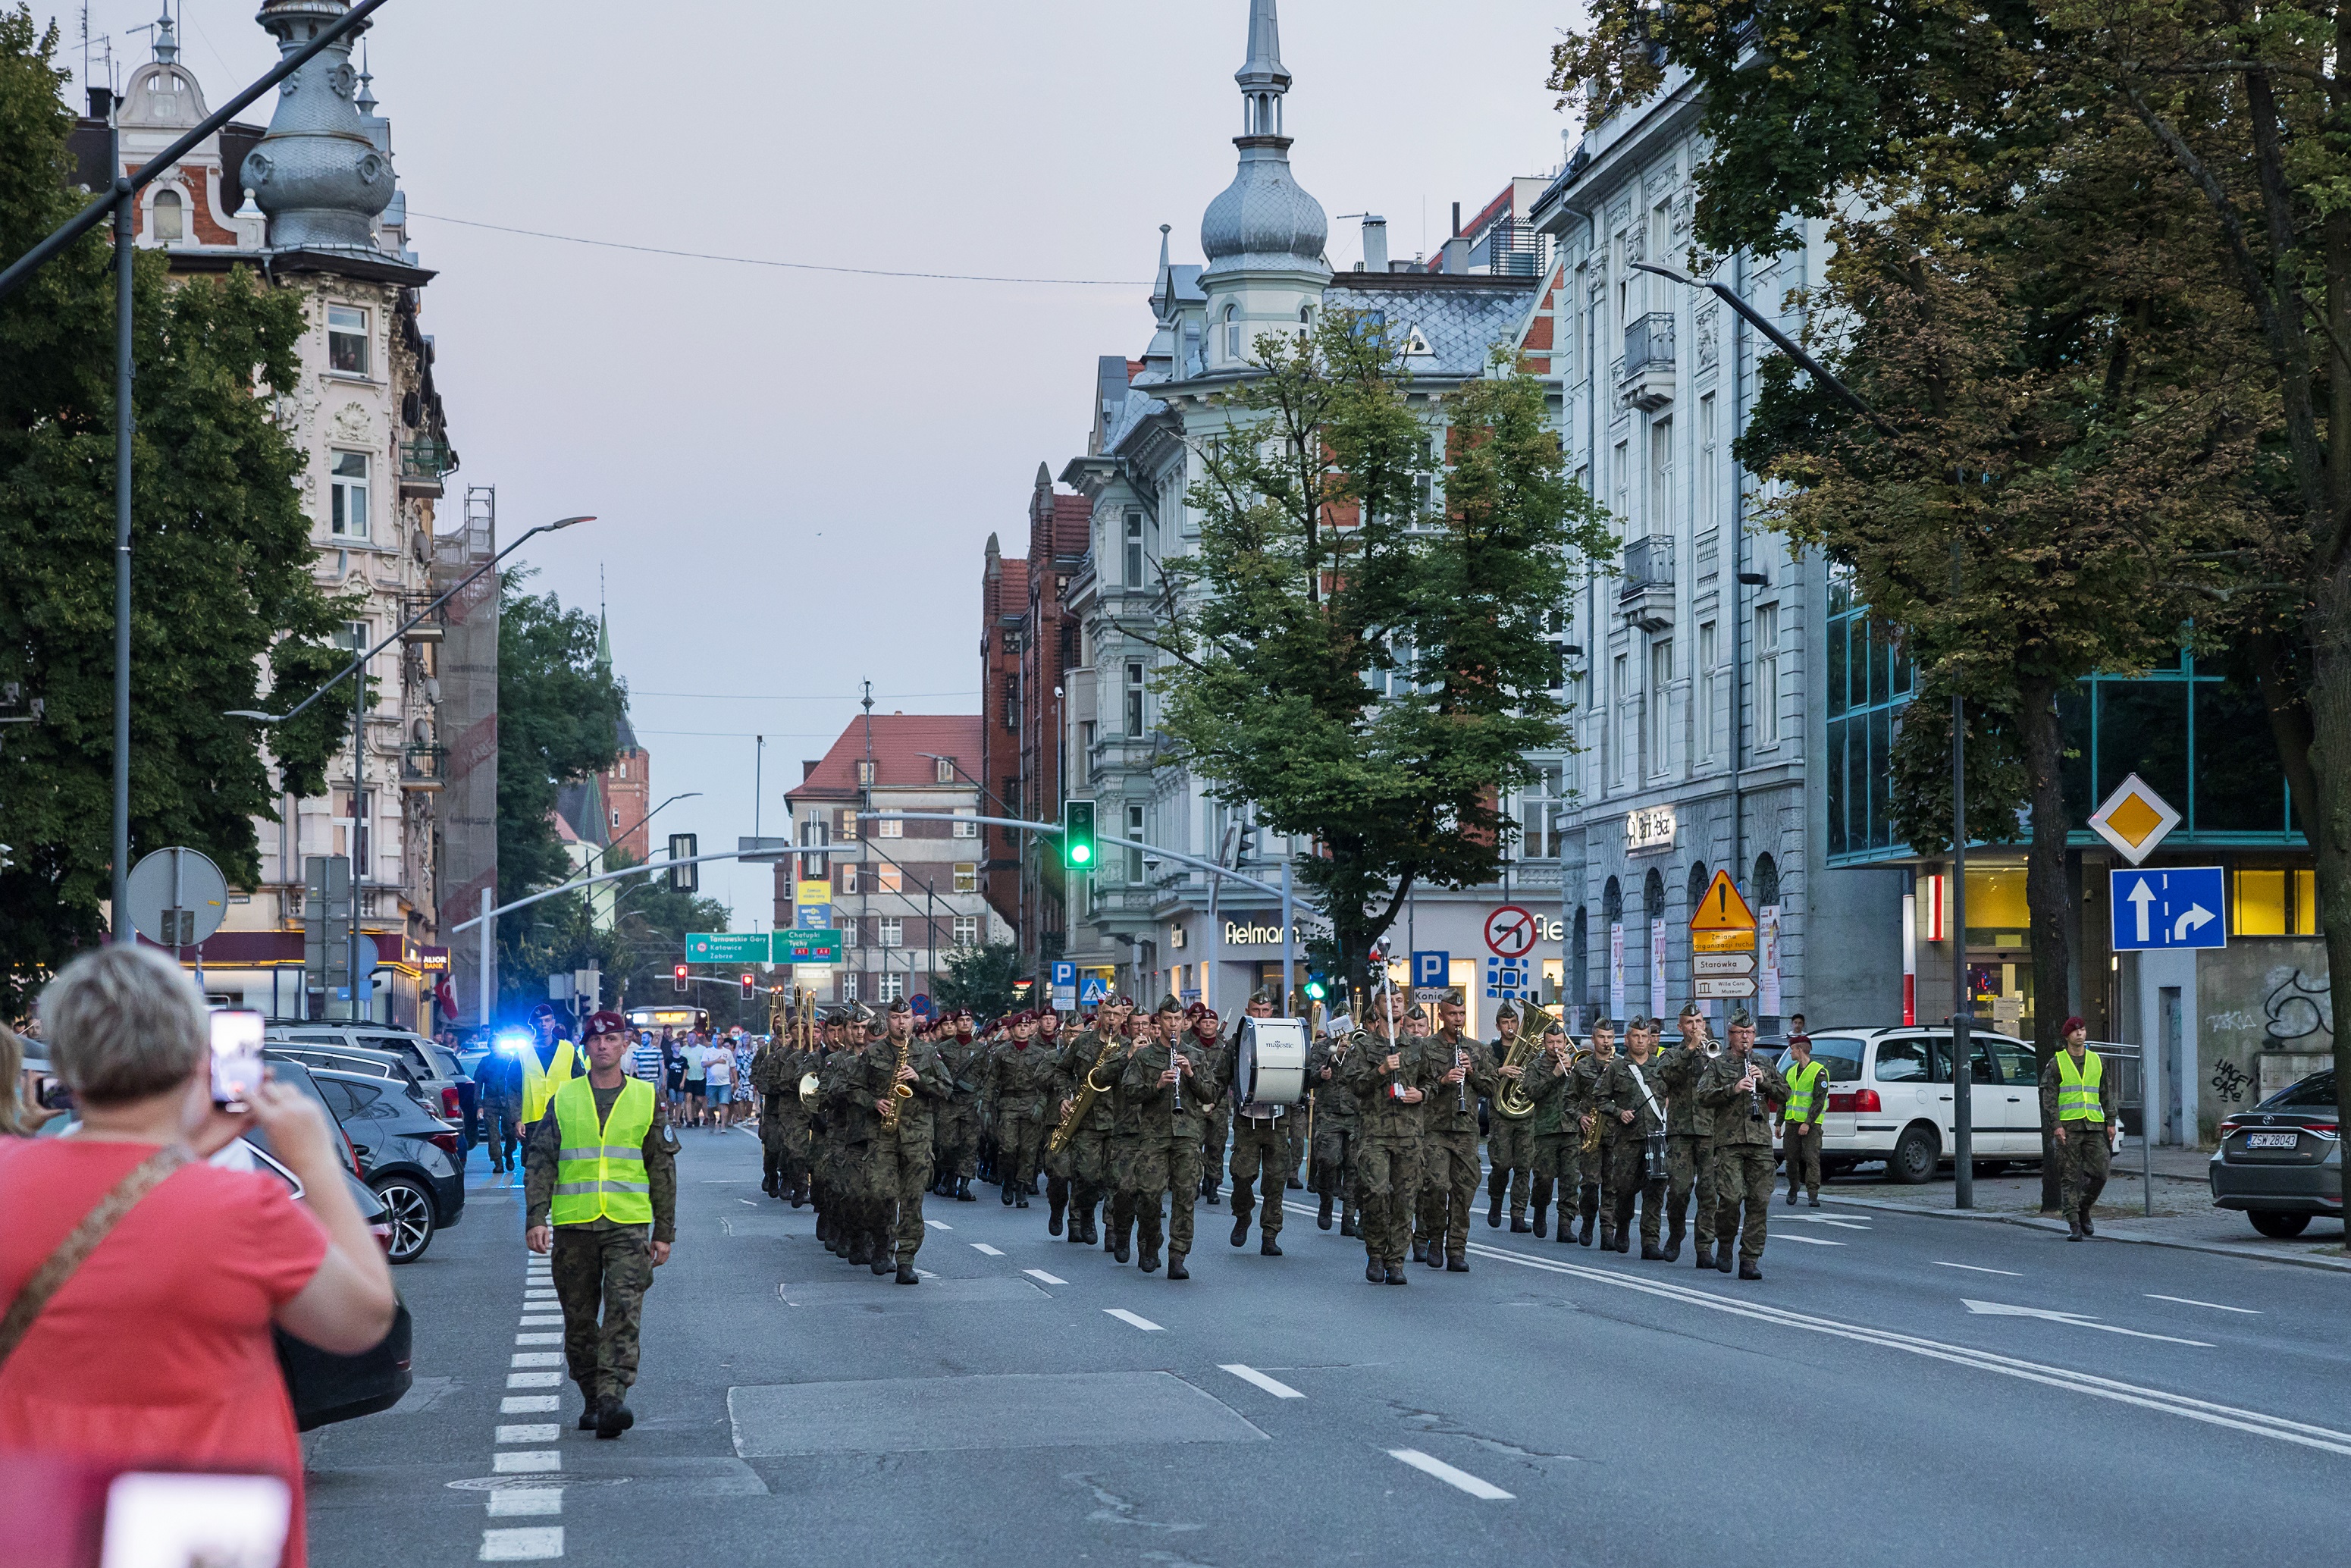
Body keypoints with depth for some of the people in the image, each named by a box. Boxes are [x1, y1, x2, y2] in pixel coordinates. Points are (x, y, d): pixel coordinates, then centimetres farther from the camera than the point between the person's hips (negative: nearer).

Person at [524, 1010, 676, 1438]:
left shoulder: (646, 1100, 9)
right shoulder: (563, 1100, 9)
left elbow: (663, 1169, 12)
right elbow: (540, 1163, 8)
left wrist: (664, 1232, 8)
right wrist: (536, 1219, -5)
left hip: (628, 1226, -1)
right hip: (574, 1225, 1)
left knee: (624, 1312, -16)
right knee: (579, 1319, 6)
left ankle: (613, 1398, -24)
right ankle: (593, 1399, 19)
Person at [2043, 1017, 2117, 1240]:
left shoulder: (2097, 1061, 14)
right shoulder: (2057, 1063, 3)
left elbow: (2107, 1094, 18)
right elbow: (2049, 1097, -1)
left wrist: (2111, 1122, 9)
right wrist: (2056, 1125, -11)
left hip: (2094, 1126, 3)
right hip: (2069, 1127, -3)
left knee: (2100, 1174, -2)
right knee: (2072, 1178, -4)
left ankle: (2084, 1212, 20)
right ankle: (2073, 1224, -1)